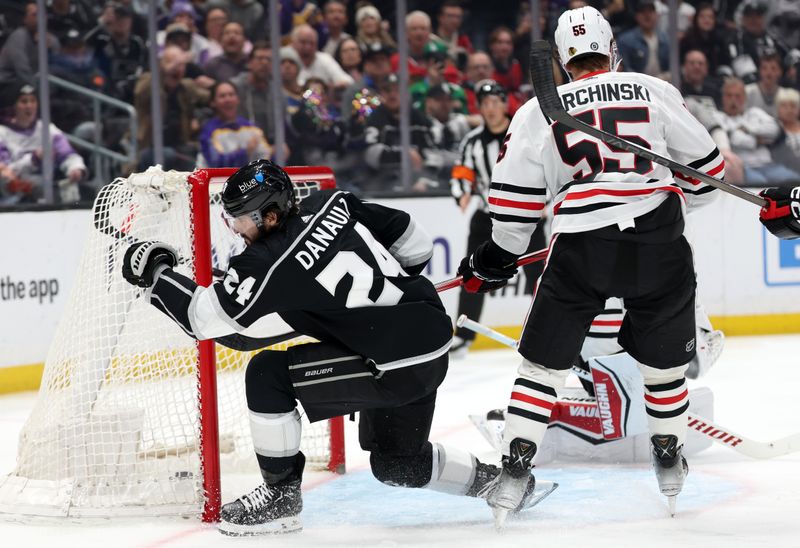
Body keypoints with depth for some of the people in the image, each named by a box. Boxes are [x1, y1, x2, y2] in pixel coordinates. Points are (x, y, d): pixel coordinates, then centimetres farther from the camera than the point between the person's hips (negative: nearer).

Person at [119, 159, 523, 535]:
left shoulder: (270, 264, -18)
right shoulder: (332, 204, 3)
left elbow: (209, 318, -12)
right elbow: (414, 245, 11)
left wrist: (156, 276, -1)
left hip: (395, 369, -9)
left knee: (268, 373, -8)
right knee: (396, 464, 26)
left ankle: (281, 495, 2)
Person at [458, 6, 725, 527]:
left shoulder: (537, 111, 9)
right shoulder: (656, 92, 9)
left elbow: (514, 200, 7)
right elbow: (705, 165, 14)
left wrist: (497, 259, 21)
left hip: (580, 248, -1)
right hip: (657, 240, 1)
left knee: (545, 361, 10)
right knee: (664, 355, 21)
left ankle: (515, 469, 3)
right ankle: (669, 461, 30)